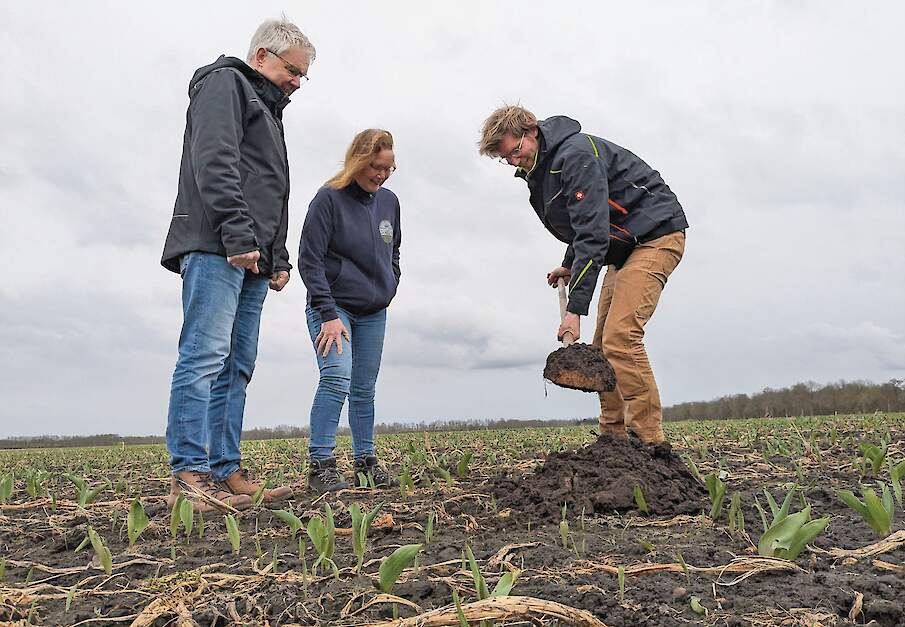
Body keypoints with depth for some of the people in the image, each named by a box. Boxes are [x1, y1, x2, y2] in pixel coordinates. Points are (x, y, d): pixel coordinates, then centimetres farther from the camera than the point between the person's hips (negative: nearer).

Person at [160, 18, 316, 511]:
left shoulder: (266, 109, 33)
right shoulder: (225, 82, 5)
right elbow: (213, 162, -13)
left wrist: (278, 258, 20)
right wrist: (237, 234, -21)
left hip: (251, 257, 10)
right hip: (217, 248, -10)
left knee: (236, 367, 4)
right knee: (205, 356, -14)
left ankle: (225, 472, 5)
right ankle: (188, 475, -14)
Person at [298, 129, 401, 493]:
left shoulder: (389, 201, 8)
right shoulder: (329, 198, -10)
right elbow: (309, 260, -14)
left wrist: (387, 293, 12)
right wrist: (328, 314, -19)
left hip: (373, 313, 6)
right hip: (332, 308, -5)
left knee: (364, 390, 9)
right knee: (336, 378, -21)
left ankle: (365, 461, 19)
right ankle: (321, 465, -16)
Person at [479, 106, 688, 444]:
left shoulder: (576, 153, -21)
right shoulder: (538, 171, 10)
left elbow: (593, 231, -29)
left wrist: (575, 308, -31)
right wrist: (569, 265, 12)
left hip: (656, 234, -10)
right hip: (624, 247, 10)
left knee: (620, 336, -23)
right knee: (602, 346, 3)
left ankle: (649, 443, -20)